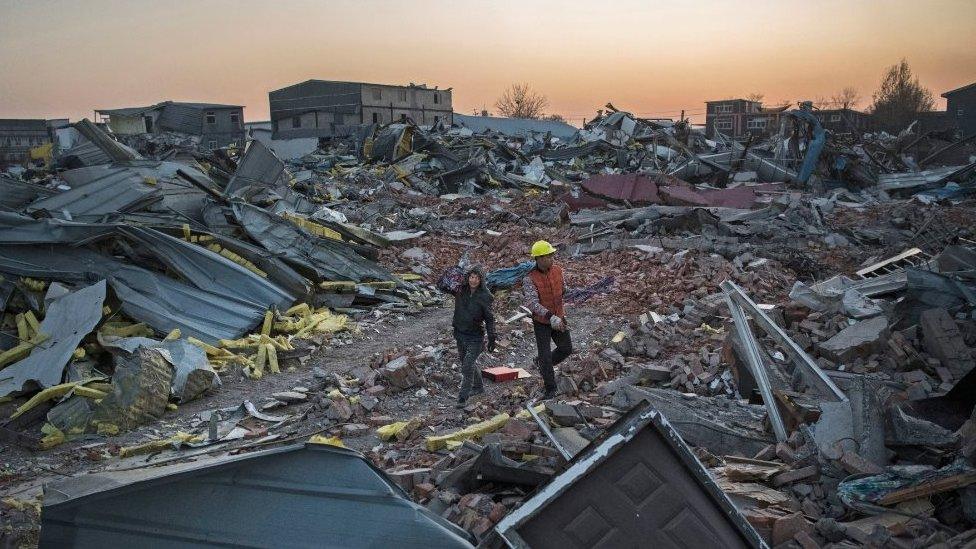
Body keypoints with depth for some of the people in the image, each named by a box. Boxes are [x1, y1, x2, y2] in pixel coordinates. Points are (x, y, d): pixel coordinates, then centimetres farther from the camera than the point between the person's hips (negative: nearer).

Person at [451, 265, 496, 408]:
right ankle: (478, 387, 41)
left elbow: (489, 318, -10)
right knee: (466, 363, 19)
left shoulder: (484, 296, -14)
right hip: (461, 334, 6)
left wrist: (492, 338, -12)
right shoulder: (461, 292, -2)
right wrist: (455, 329, 17)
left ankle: (463, 398, -6)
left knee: (467, 366, -13)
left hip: (475, 337, -6)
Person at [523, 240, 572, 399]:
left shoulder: (557, 270, -9)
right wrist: (550, 317, -46)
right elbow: (532, 303, -35)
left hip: (559, 318, 5)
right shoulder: (529, 279, -25)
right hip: (541, 322, -5)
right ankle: (550, 389, 15)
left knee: (566, 349, 15)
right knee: (545, 355, -2)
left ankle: (542, 363, 40)